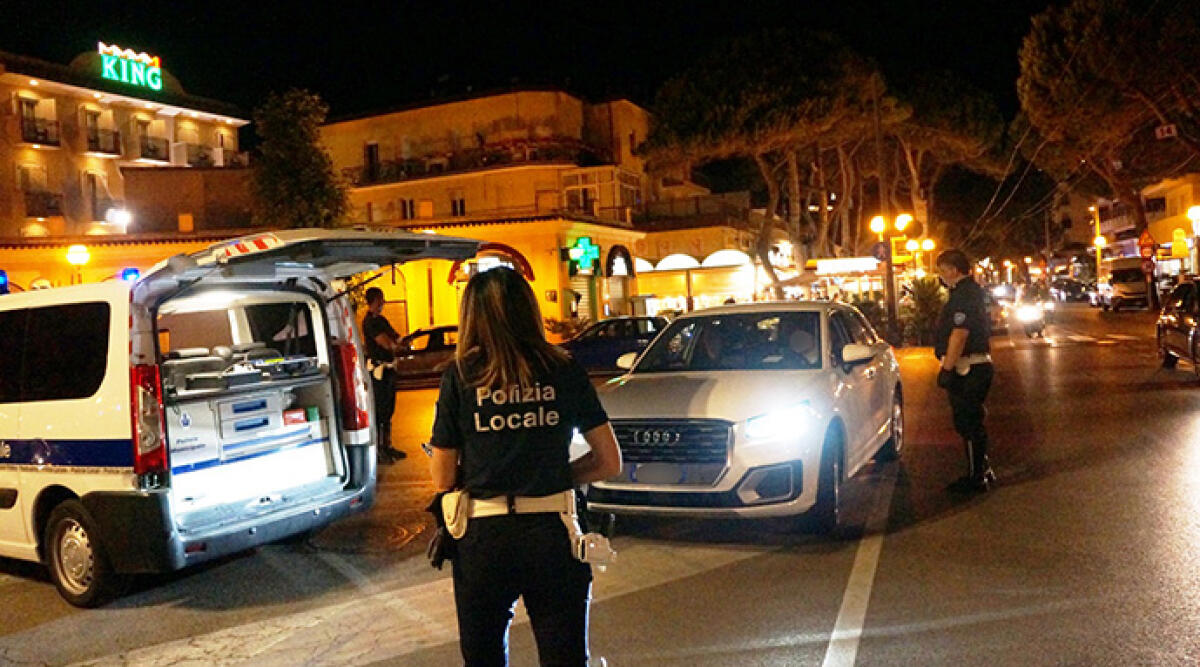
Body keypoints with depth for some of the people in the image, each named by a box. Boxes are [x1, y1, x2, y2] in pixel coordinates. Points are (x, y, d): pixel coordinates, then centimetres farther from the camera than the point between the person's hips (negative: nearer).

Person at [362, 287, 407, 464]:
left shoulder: (381, 320, 17)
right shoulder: (370, 321, -14)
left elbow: (396, 339, 13)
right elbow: (387, 344, -22)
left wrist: (395, 342, -8)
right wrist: (398, 342, -3)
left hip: (388, 369, 10)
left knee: (388, 410, 15)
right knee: (379, 411, -5)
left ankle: (387, 446, 24)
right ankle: (377, 450, 0)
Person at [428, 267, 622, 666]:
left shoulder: (460, 376, -5)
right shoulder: (565, 372, -2)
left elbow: (443, 478, -3)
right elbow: (609, 462, 0)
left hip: (483, 538, 0)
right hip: (551, 534, 1)